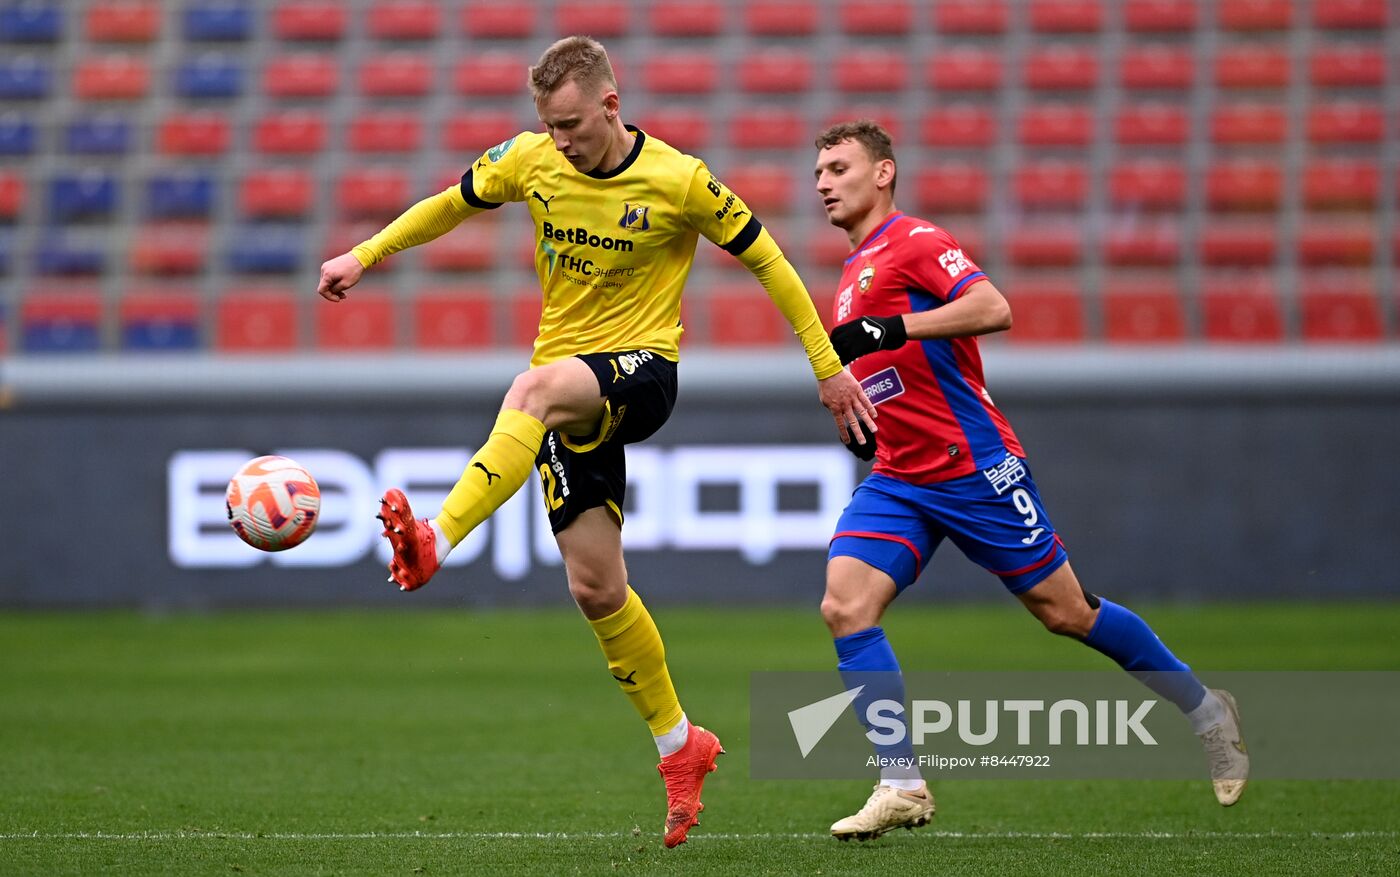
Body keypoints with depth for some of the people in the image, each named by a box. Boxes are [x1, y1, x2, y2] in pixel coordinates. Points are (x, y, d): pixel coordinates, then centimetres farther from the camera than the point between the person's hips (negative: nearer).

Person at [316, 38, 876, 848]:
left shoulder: (678, 181, -10)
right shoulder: (531, 161, 0)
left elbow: (765, 259, 0)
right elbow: (453, 204, 19)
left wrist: (829, 368, 3)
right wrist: (364, 256, 12)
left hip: (643, 369, -5)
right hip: (571, 385, 5)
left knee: (537, 389, -39)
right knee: (596, 587, 1)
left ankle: (436, 542, -50)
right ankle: (679, 747, 17)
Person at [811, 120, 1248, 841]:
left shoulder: (914, 241, -9)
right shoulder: (853, 276, 19)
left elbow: (993, 308, -25)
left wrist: (892, 328, -30)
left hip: (972, 468, -8)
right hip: (897, 479, 8)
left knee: (1066, 612, 1)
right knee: (844, 605, -14)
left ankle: (1205, 709, 21)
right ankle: (902, 787, -14)